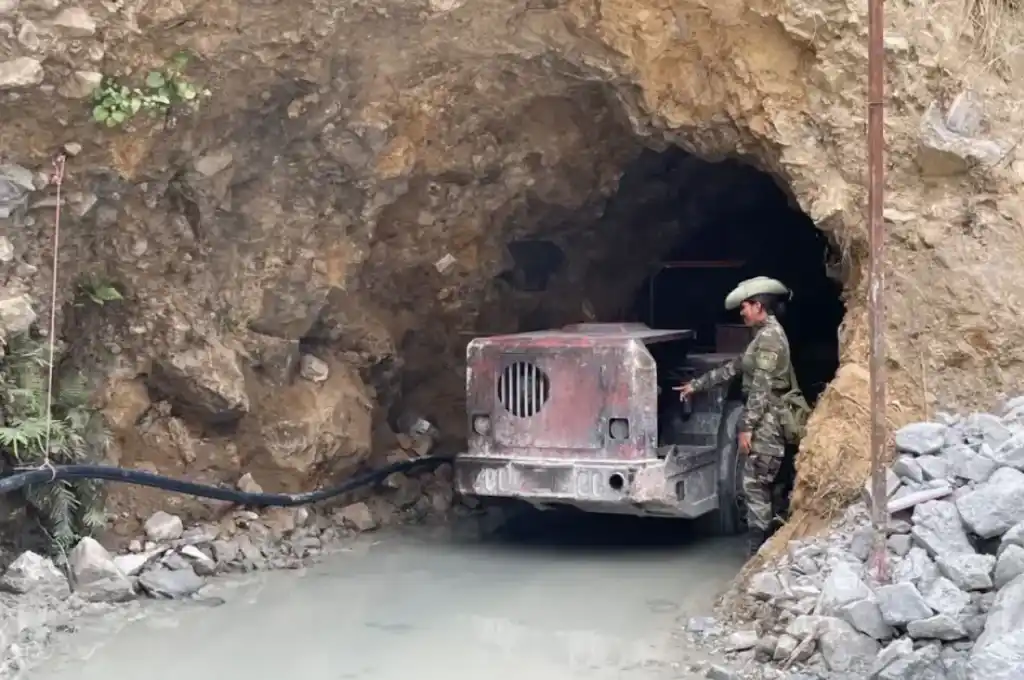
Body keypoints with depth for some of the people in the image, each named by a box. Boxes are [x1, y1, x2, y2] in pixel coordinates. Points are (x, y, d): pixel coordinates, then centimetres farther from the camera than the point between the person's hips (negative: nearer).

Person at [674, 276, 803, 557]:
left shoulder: (769, 336, -14)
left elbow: (761, 387, -19)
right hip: (763, 422, 10)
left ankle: (759, 553, -5)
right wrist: (695, 385, 26)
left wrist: (746, 427, -19)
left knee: (755, 486, -8)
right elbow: (733, 368, 25)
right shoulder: (765, 335, 18)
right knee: (759, 486, 11)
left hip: (766, 423, -10)